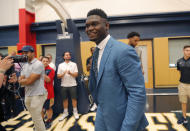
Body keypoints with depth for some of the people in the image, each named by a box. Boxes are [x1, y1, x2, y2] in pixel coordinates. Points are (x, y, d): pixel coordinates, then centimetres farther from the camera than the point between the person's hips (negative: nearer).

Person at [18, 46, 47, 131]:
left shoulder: (38, 64, -15)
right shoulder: (25, 65, 12)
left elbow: (29, 81, -19)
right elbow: (20, 80, 7)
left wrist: (22, 80, 0)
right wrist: (26, 80, -14)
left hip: (37, 95, -8)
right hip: (27, 95, 8)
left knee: (37, 118, -1)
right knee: (34, 117, 19)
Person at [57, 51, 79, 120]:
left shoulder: (74, 64, 4)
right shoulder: (60, 65, 7)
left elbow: (76, 74, -4)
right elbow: (58, 76, 2)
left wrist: (70, 73, -23)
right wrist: (63, 74, -18)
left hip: (72, 84, -1)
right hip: (64, 85, 2)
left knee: (74, 98, 3)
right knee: (65, 99, 10)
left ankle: (75, 112, 19)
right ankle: (65, 112, 25)